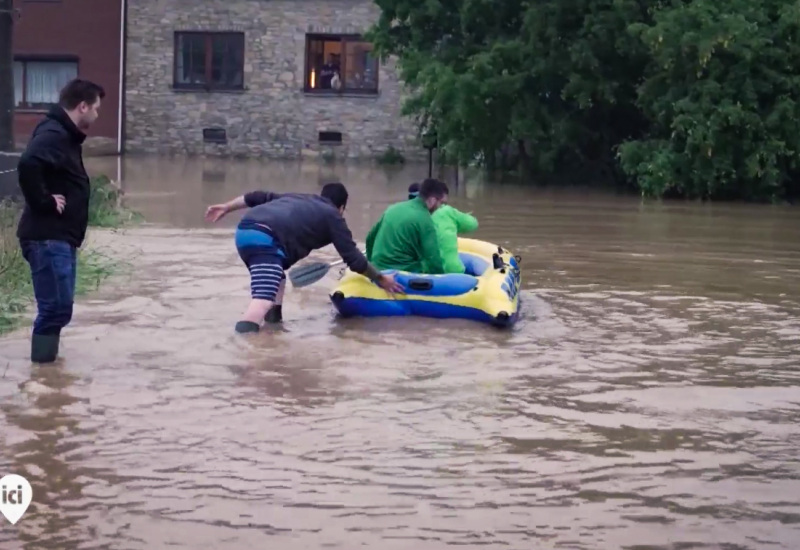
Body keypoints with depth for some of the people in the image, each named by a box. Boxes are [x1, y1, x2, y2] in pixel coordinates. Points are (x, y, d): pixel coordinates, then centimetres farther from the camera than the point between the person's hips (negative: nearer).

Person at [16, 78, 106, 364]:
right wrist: (44, 202, -25)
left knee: (57, 307, 15)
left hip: (59, 237, 10)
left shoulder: (65, 135, 16)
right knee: (56, 307, -9)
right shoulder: (53, 134, -17)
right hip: (48, 238, -10)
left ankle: (45, 368, 25)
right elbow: (28, 165, -35)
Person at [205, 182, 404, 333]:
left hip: (244, 230, 8)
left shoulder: (297, 198, 37)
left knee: (276, 277, 33)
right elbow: (353, 258, 18)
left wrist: (226, 207, 34)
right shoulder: (333, 216, 21)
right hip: (266, 239, -8)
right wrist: (380, 278, 29)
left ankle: (273, 323, 22)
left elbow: (259, 197, 31)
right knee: (263, 299, -23)